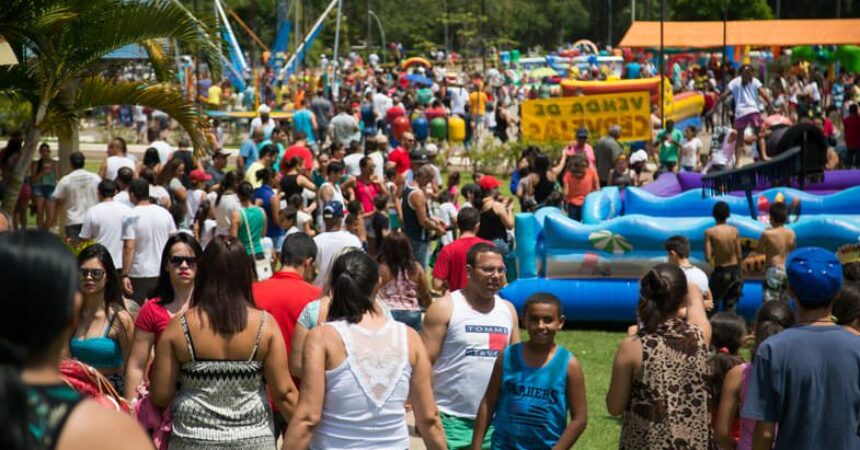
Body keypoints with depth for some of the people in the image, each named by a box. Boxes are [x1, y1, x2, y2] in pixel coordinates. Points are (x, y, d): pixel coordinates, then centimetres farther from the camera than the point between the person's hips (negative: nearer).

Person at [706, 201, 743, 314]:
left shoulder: (710, 232, -12)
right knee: (730, 307, 12)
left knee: (713, 306, 12)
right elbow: (739, 256, -1)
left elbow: (708, 257, -15)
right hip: (734, 270, 3)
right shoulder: (734, 231, -5)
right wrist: (738, 272, 13)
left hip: (719, 272, -3)